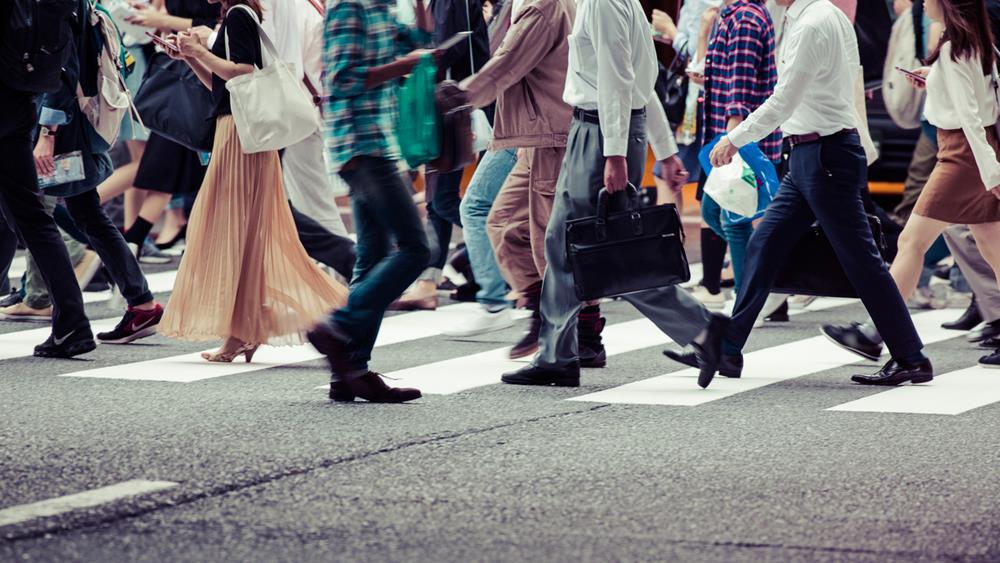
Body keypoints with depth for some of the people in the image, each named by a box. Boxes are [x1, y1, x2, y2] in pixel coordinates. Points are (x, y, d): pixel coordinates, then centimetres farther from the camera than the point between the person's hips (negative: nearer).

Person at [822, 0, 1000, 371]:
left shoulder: (953, 50, -15)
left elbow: (969, 114, -18)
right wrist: (933, 79, 14)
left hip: (962, 153, -9)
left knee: (912, 241, -6)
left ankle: (875, 336, -5)